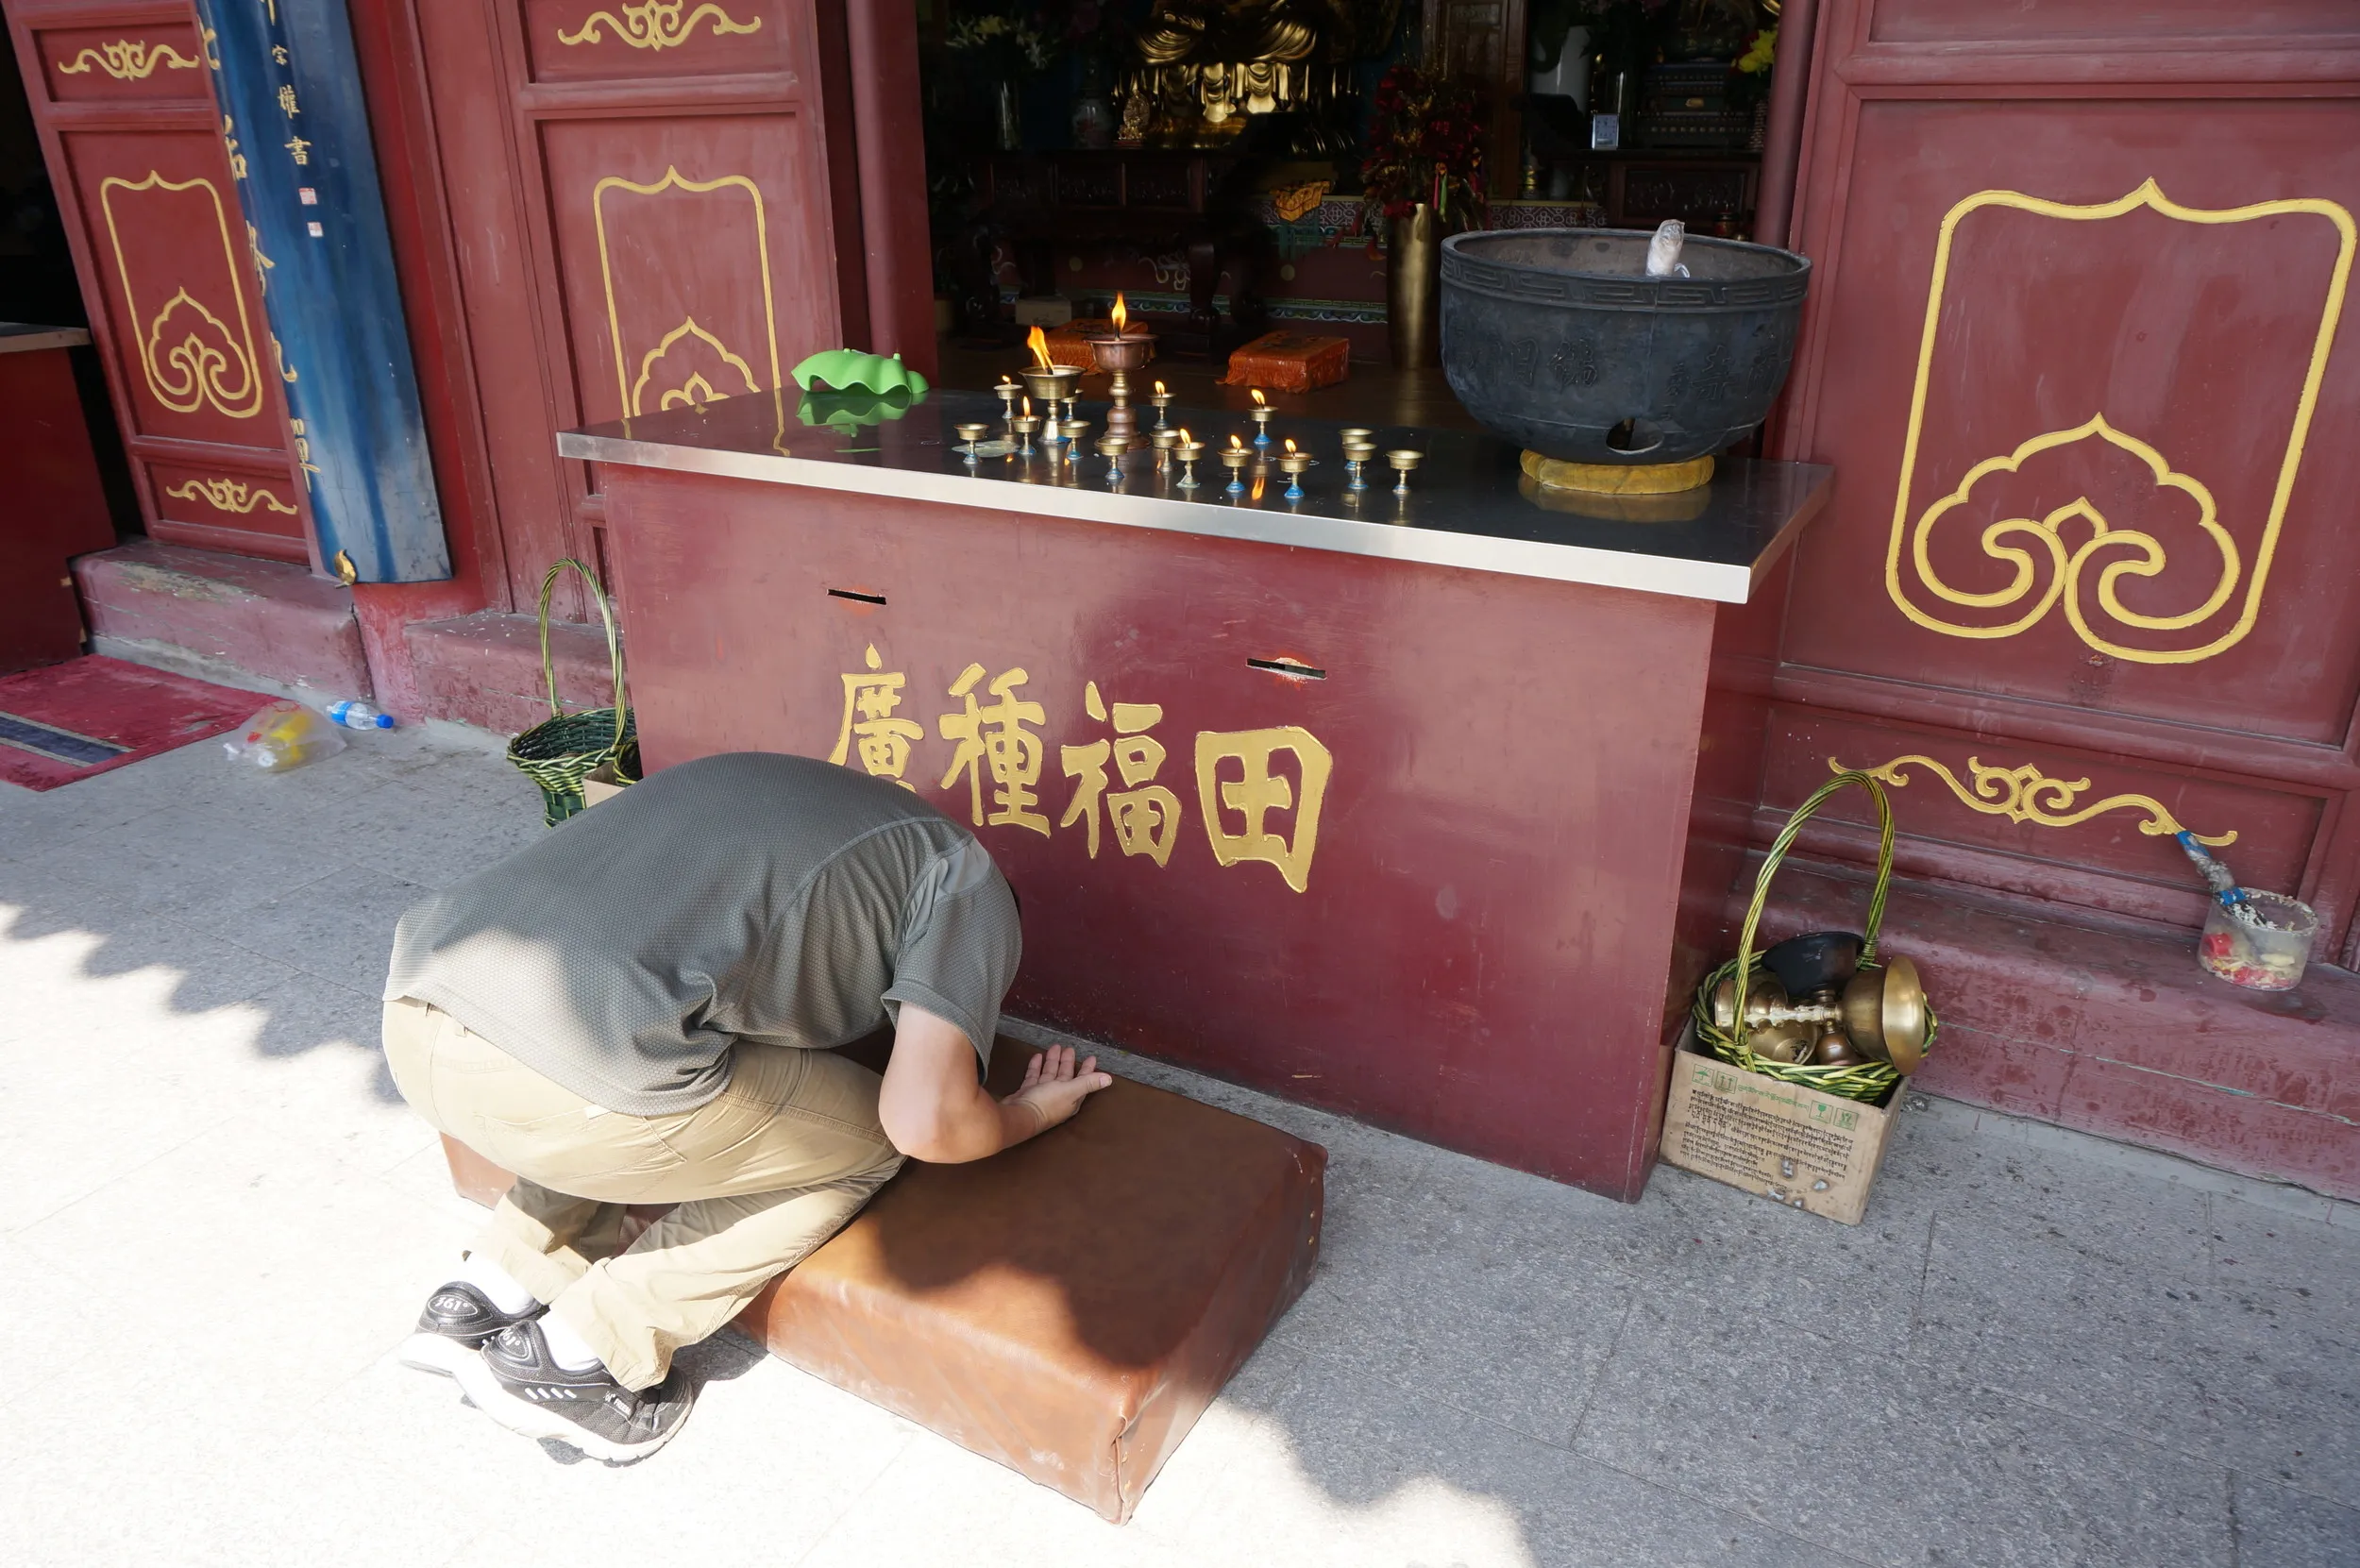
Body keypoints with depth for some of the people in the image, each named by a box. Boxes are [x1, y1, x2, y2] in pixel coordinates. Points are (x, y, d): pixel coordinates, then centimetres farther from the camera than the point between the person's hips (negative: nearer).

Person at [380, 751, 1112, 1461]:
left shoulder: (751, 777, 29)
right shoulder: (966, 880, 9)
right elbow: (925, 1122, -2)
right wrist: (1029, 1114, 21)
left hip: (413, 1016, 8)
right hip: (552, 1075, -8)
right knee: (861, 1143, 15)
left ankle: (491, 1295, 24)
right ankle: (573, 1357, 15)